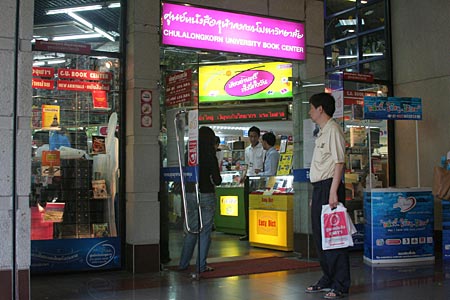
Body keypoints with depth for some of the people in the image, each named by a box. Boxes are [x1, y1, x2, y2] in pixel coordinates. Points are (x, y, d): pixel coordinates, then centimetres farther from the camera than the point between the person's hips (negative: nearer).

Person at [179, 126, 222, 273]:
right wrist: (217, 175, 8)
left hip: (190, 195, 5)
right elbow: (217, 180, -12)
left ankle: (183, 263, 20)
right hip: (206, 196, -5)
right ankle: (201, 265, 8)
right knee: (205, 231, 5)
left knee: (191, 230, 16)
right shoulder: (210, 156, -12)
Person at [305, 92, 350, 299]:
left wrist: (333, 191, -23)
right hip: (319, 188, 10)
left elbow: (339, 162, -17)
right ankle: (328, 279, 25)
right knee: (319, 234, 14)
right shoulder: (322, 132, 19)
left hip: (329, 187, -10)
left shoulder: (333, 129, -10)